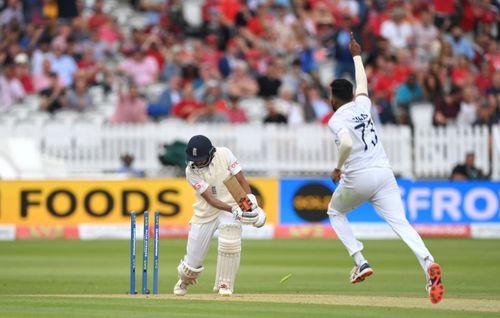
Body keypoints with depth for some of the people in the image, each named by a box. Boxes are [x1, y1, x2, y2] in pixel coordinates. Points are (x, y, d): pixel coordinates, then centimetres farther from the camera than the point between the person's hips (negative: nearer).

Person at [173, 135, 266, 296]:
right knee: (194, 260, 2)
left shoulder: (225, 154, -13)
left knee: (230, 242, -30)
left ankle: (224, 284, -13)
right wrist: (234, 210, -36)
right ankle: (184, 280, 38)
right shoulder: (191, 171, -17)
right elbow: (210, 199, -23)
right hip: (205, 213, 0)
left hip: (230, 206, 0)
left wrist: (252, 203, -22)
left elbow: (241, 180, -8)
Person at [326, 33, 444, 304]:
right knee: (400, 223, -7)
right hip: (384, 174, 5)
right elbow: (362, 83, 34)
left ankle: (360, 261, 10)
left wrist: (338, 168, -9)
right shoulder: (362, 105, 12)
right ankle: (428, 262, -34)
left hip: (357, 178, -5)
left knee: (335, 211, 24)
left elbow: (347, 144, -25)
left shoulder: (336, 119, -6)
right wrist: (357, 56, 47)